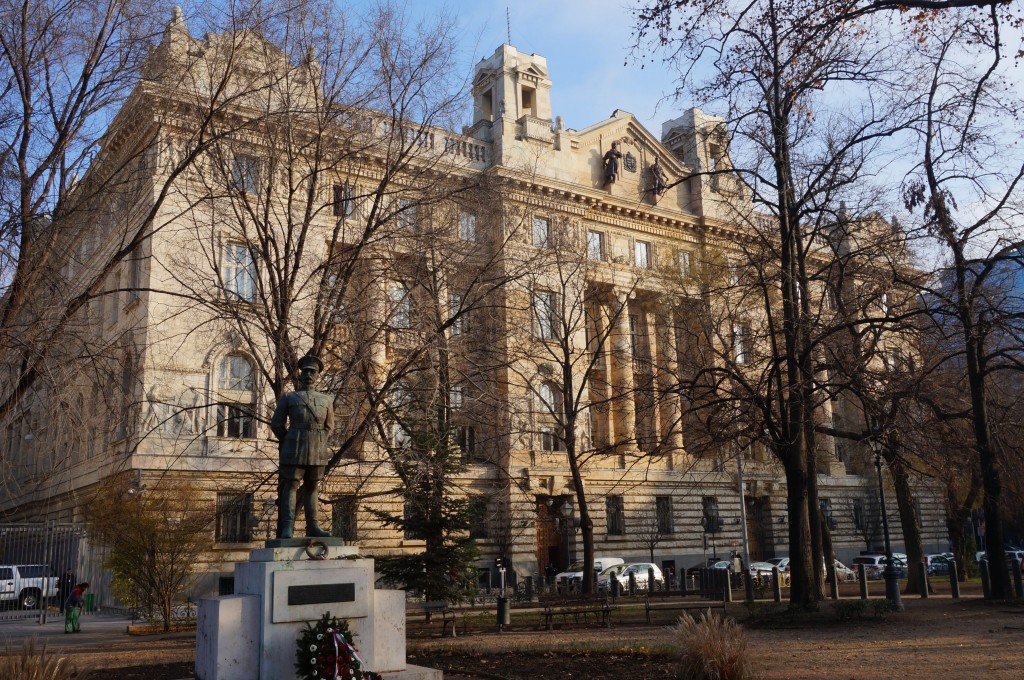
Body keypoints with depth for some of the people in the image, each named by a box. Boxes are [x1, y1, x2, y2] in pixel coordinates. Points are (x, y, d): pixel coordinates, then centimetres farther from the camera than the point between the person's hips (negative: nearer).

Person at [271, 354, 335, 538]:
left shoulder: (326, 400, 12)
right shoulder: (288, 397, 5)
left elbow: (329, 426, 21)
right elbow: (276, 424, 7)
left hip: (317, 450, 3)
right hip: (294, 449, -3)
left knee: (312, 487, 8)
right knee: (290, 485, -7)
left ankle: (312, 526, 10)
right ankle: (287, 527, -12)